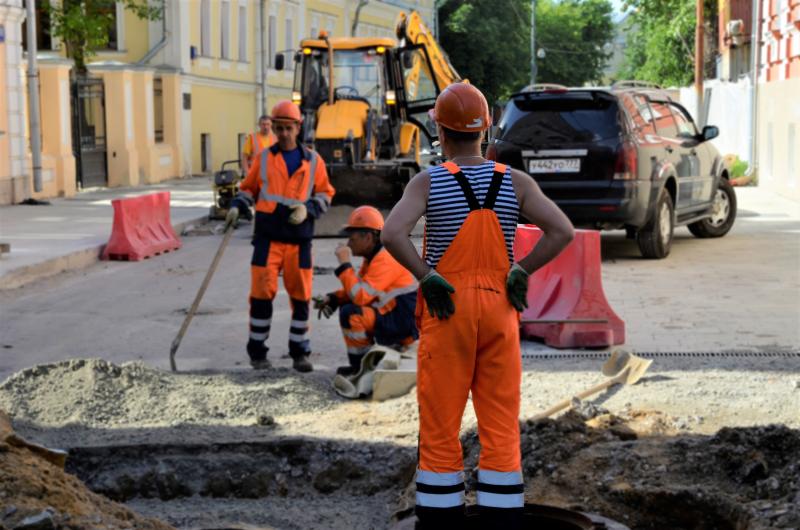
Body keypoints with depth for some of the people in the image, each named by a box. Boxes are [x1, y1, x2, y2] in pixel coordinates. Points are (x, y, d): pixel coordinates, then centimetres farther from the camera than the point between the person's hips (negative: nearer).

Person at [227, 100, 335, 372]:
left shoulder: (313, 161, 9)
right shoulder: (264, 158, 9)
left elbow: (325, 194, 11)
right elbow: (249, 188, 15)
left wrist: (308, 209, -7)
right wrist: (237, 207, -3)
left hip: (299, 239, 1)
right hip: (267, 237, -1)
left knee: (301, 296, 4)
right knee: (262, 293, -3)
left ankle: (299, 352, 16)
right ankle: (257, 351, 9)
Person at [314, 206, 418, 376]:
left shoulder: (386, 259, -20)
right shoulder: (373, 257, 12)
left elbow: (361, 296, -27)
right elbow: (360, 290, 16)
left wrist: (345, 263, -20)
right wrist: (332, 298, 0)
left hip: (405, 326, -11)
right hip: (393, 318, 11)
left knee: (350, 314, -23)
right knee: (346, 304, 19)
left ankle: (362, 366, -6)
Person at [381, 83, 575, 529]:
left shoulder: (428, 182, -6)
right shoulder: (516, 182, 0)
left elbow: (393, 234, -20)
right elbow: (562, 231, -11)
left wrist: (427, 278, -11)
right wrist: (521, 272, -5)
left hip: (447, 309, -2)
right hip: (500, 309, 2)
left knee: (441, 427, 7)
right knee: (502, 427, 7)